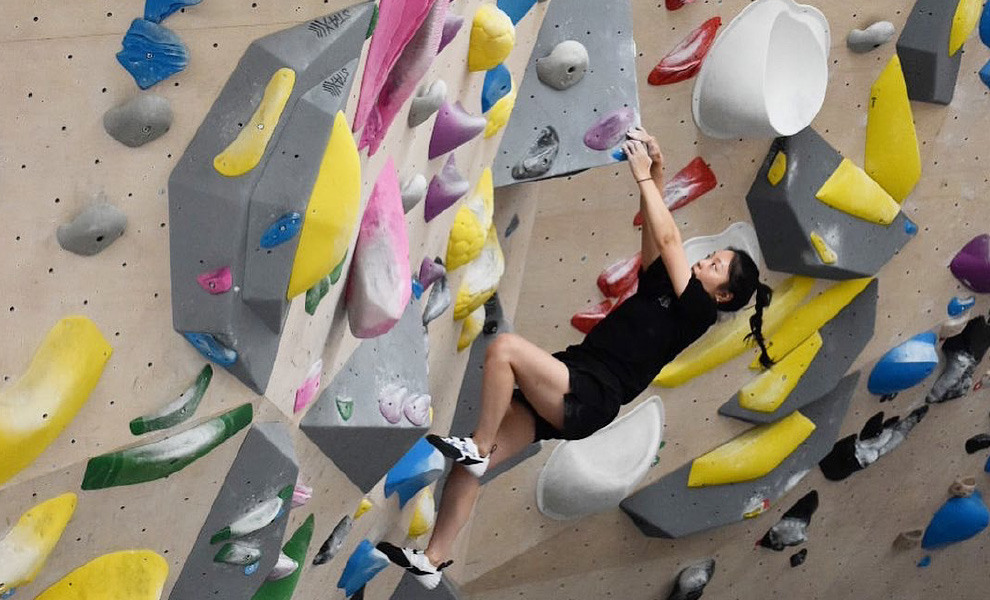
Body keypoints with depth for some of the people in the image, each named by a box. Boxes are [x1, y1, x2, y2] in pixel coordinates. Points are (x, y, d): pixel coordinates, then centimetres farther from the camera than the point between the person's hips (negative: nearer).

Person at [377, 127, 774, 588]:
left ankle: (477, 447, -15)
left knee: (505, 346, -27)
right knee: (469, 463, -2)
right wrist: (656, 170, 9)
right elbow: (655, 228, 22)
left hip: (588, 399, -8)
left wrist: (644, 177, 0)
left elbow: (667, 239, -6)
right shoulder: (660, 286, 21)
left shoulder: (697, 310, -2)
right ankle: (433, 561, 4)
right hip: (565, 391, 8)